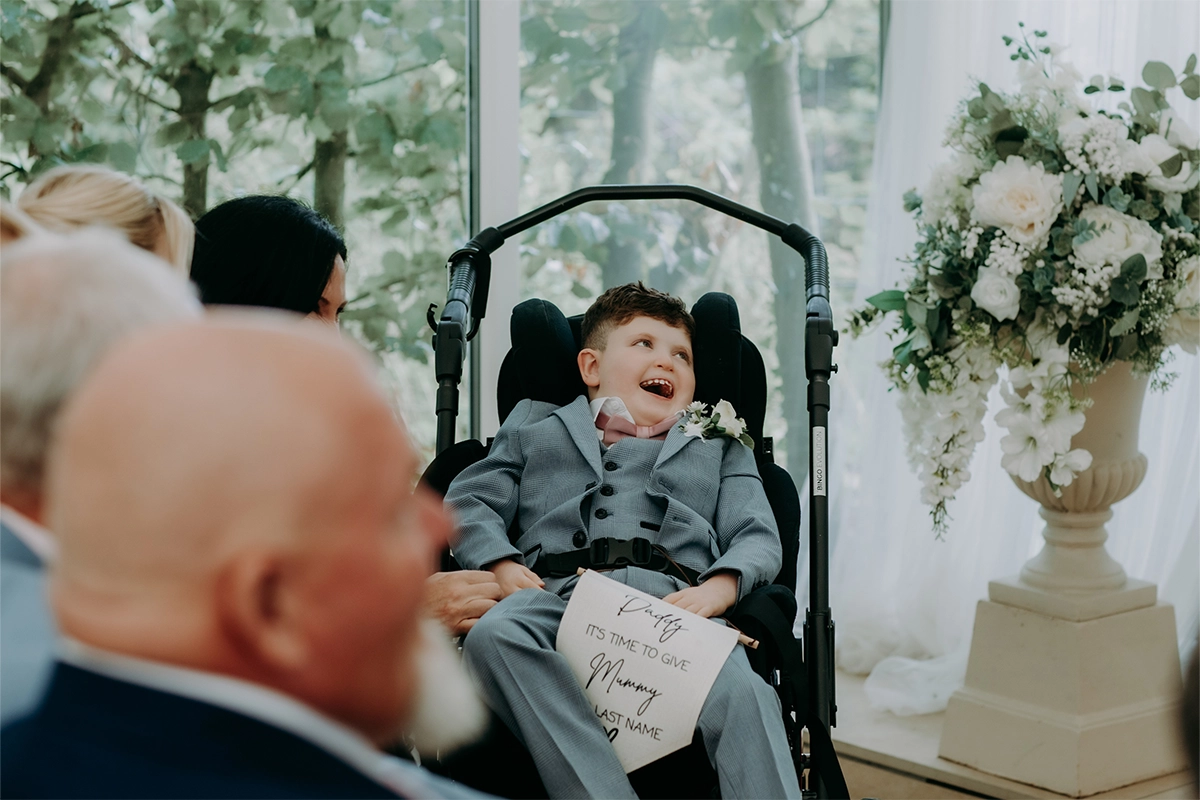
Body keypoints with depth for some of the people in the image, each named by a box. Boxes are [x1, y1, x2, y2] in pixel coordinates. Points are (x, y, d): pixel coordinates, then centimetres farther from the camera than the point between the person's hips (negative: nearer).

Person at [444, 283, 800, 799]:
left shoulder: (720, 449, 34)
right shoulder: (536, 426, 34)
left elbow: (758, 538, 19)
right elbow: (469, 501, 21)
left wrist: (719, 587, -6)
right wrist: (502, 565, -2)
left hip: (674, 596, 1)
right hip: (560, 592, 0)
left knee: (741, 693, -34)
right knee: (493, 635, -37)